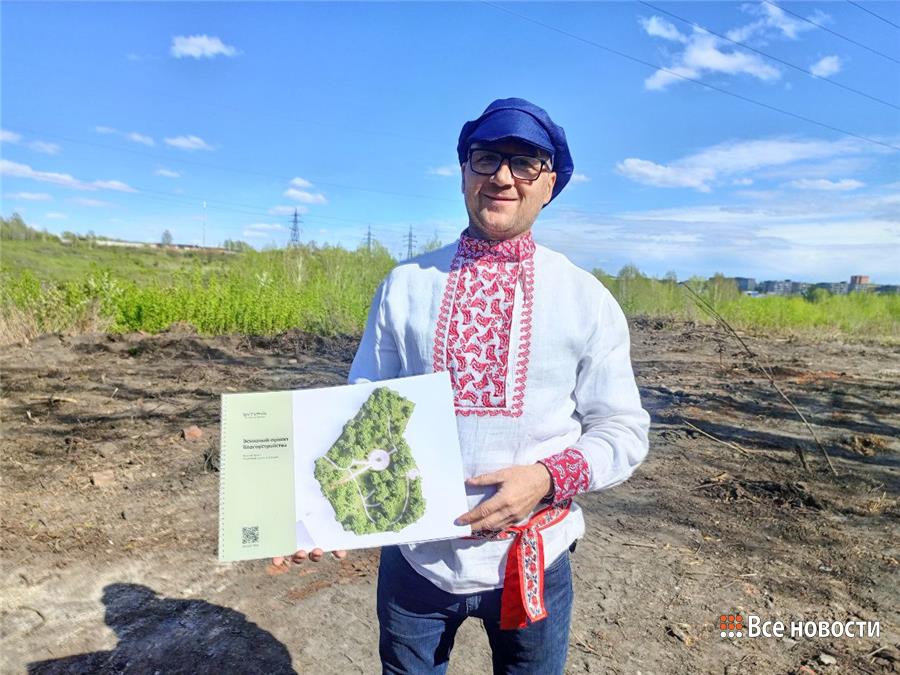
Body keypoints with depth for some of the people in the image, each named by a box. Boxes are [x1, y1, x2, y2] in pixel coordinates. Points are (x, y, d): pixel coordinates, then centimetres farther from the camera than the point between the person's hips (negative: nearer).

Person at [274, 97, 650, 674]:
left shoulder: (587, 298, -5)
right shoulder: (405, 285, -4)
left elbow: (624, 431, -2)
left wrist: (548, 476, -19)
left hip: (532, 559, 0)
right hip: (414, 557, 1)